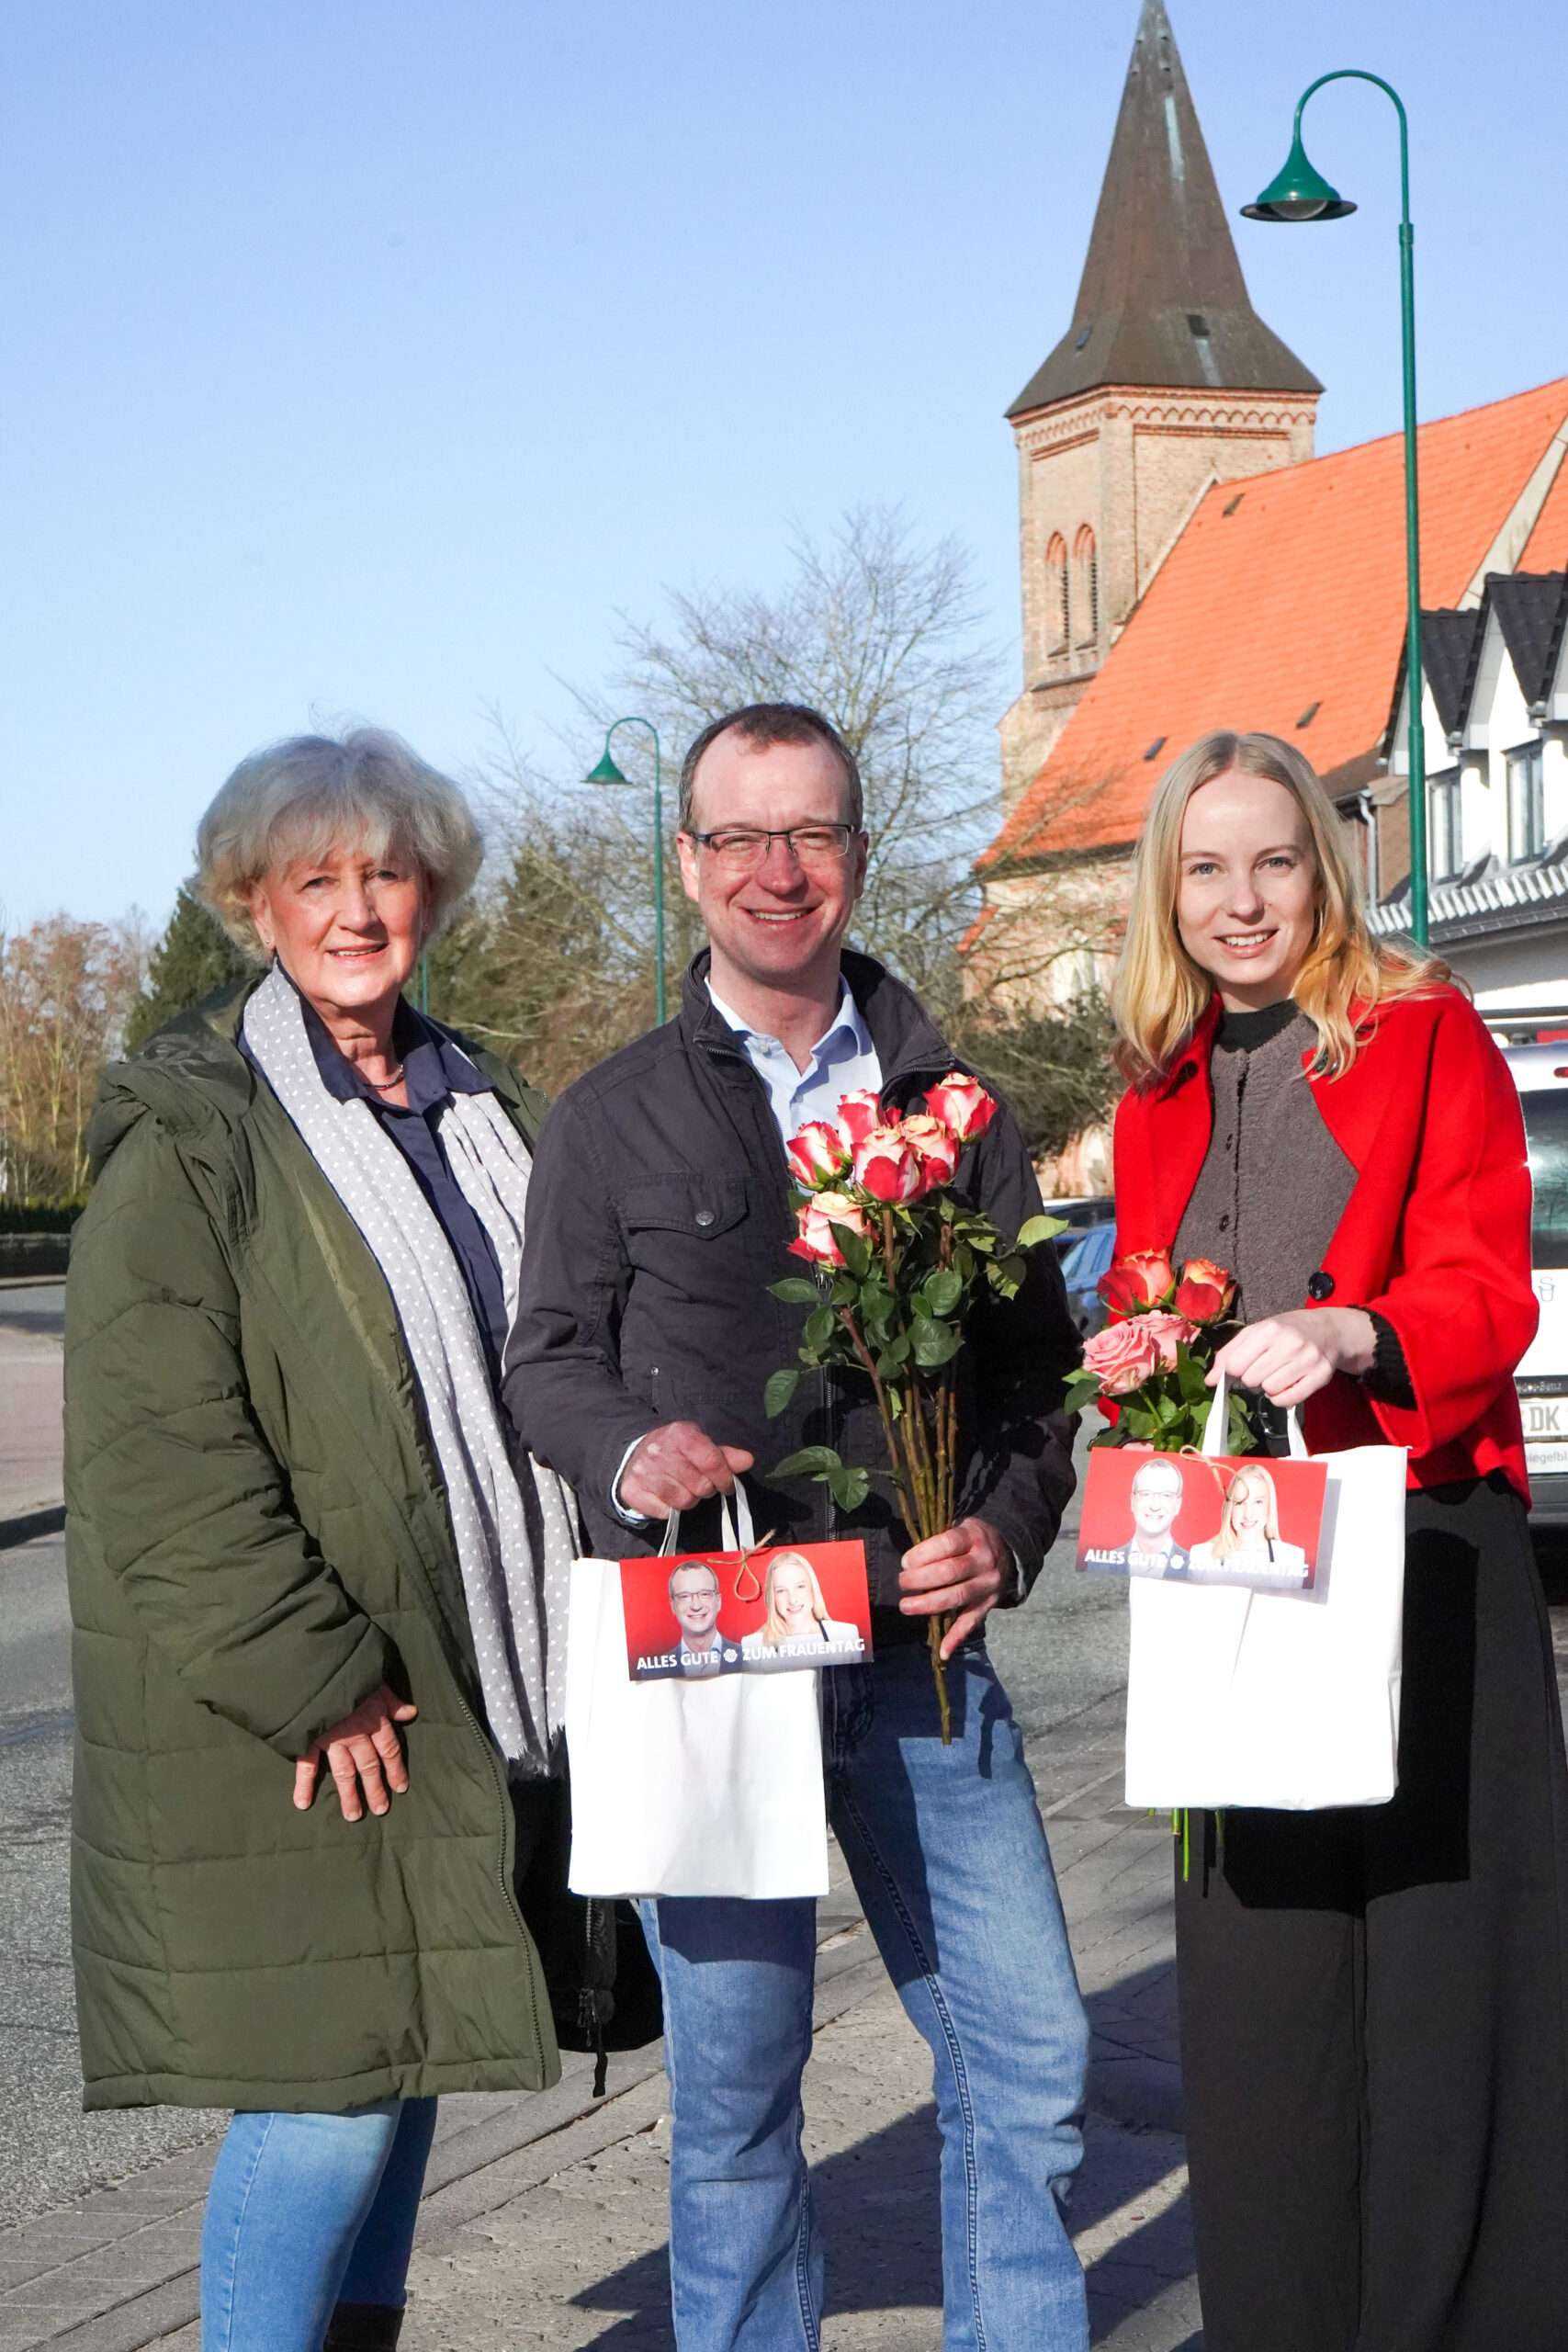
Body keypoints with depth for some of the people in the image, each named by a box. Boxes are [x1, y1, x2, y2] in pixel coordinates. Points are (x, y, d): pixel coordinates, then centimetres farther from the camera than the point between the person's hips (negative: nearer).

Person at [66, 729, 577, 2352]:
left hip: (462, 1698, 7)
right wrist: (314, 1680, -18)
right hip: (280, 1727, -7)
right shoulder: (184, 1134, -8)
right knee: (318, 2100, -7)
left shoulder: (483, 1113, 15)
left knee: (402, 2070, 13)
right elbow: (158, 1455, -15)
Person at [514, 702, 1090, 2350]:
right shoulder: (612, 1118, 7)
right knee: (735, 2086, 3)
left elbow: (1035, 1351, 14)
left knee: (1027, 2055, 1)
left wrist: (1005, 1528, -3)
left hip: (923, 1645, 2)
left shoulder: (946, 1103, 13)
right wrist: (632, 1453, -13)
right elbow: (550, 1359, 8)